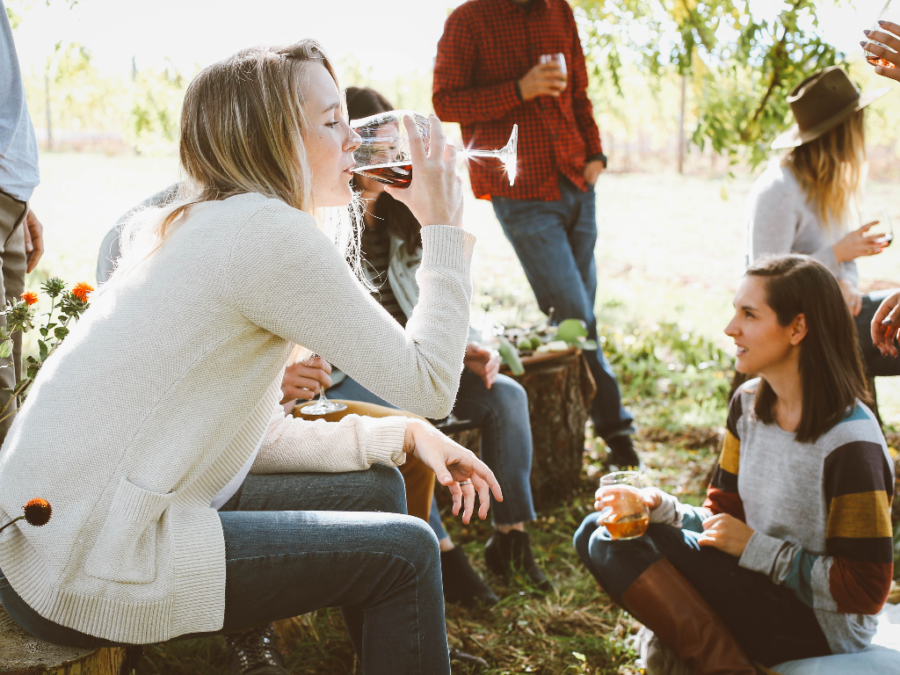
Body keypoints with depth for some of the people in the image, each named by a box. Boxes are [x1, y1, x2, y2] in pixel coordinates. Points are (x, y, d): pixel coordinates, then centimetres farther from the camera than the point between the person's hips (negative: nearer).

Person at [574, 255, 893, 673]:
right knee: (599, 533, -5)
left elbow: (865, 590, -19)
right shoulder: (749, 404, 4)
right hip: (760, 588, 9)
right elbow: (722, 515, 9)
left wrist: (755, 547, -17)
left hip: (818, 629, -9)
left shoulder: (850, 443, -21)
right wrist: (661, 508, -11)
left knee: (621, 542, -19)